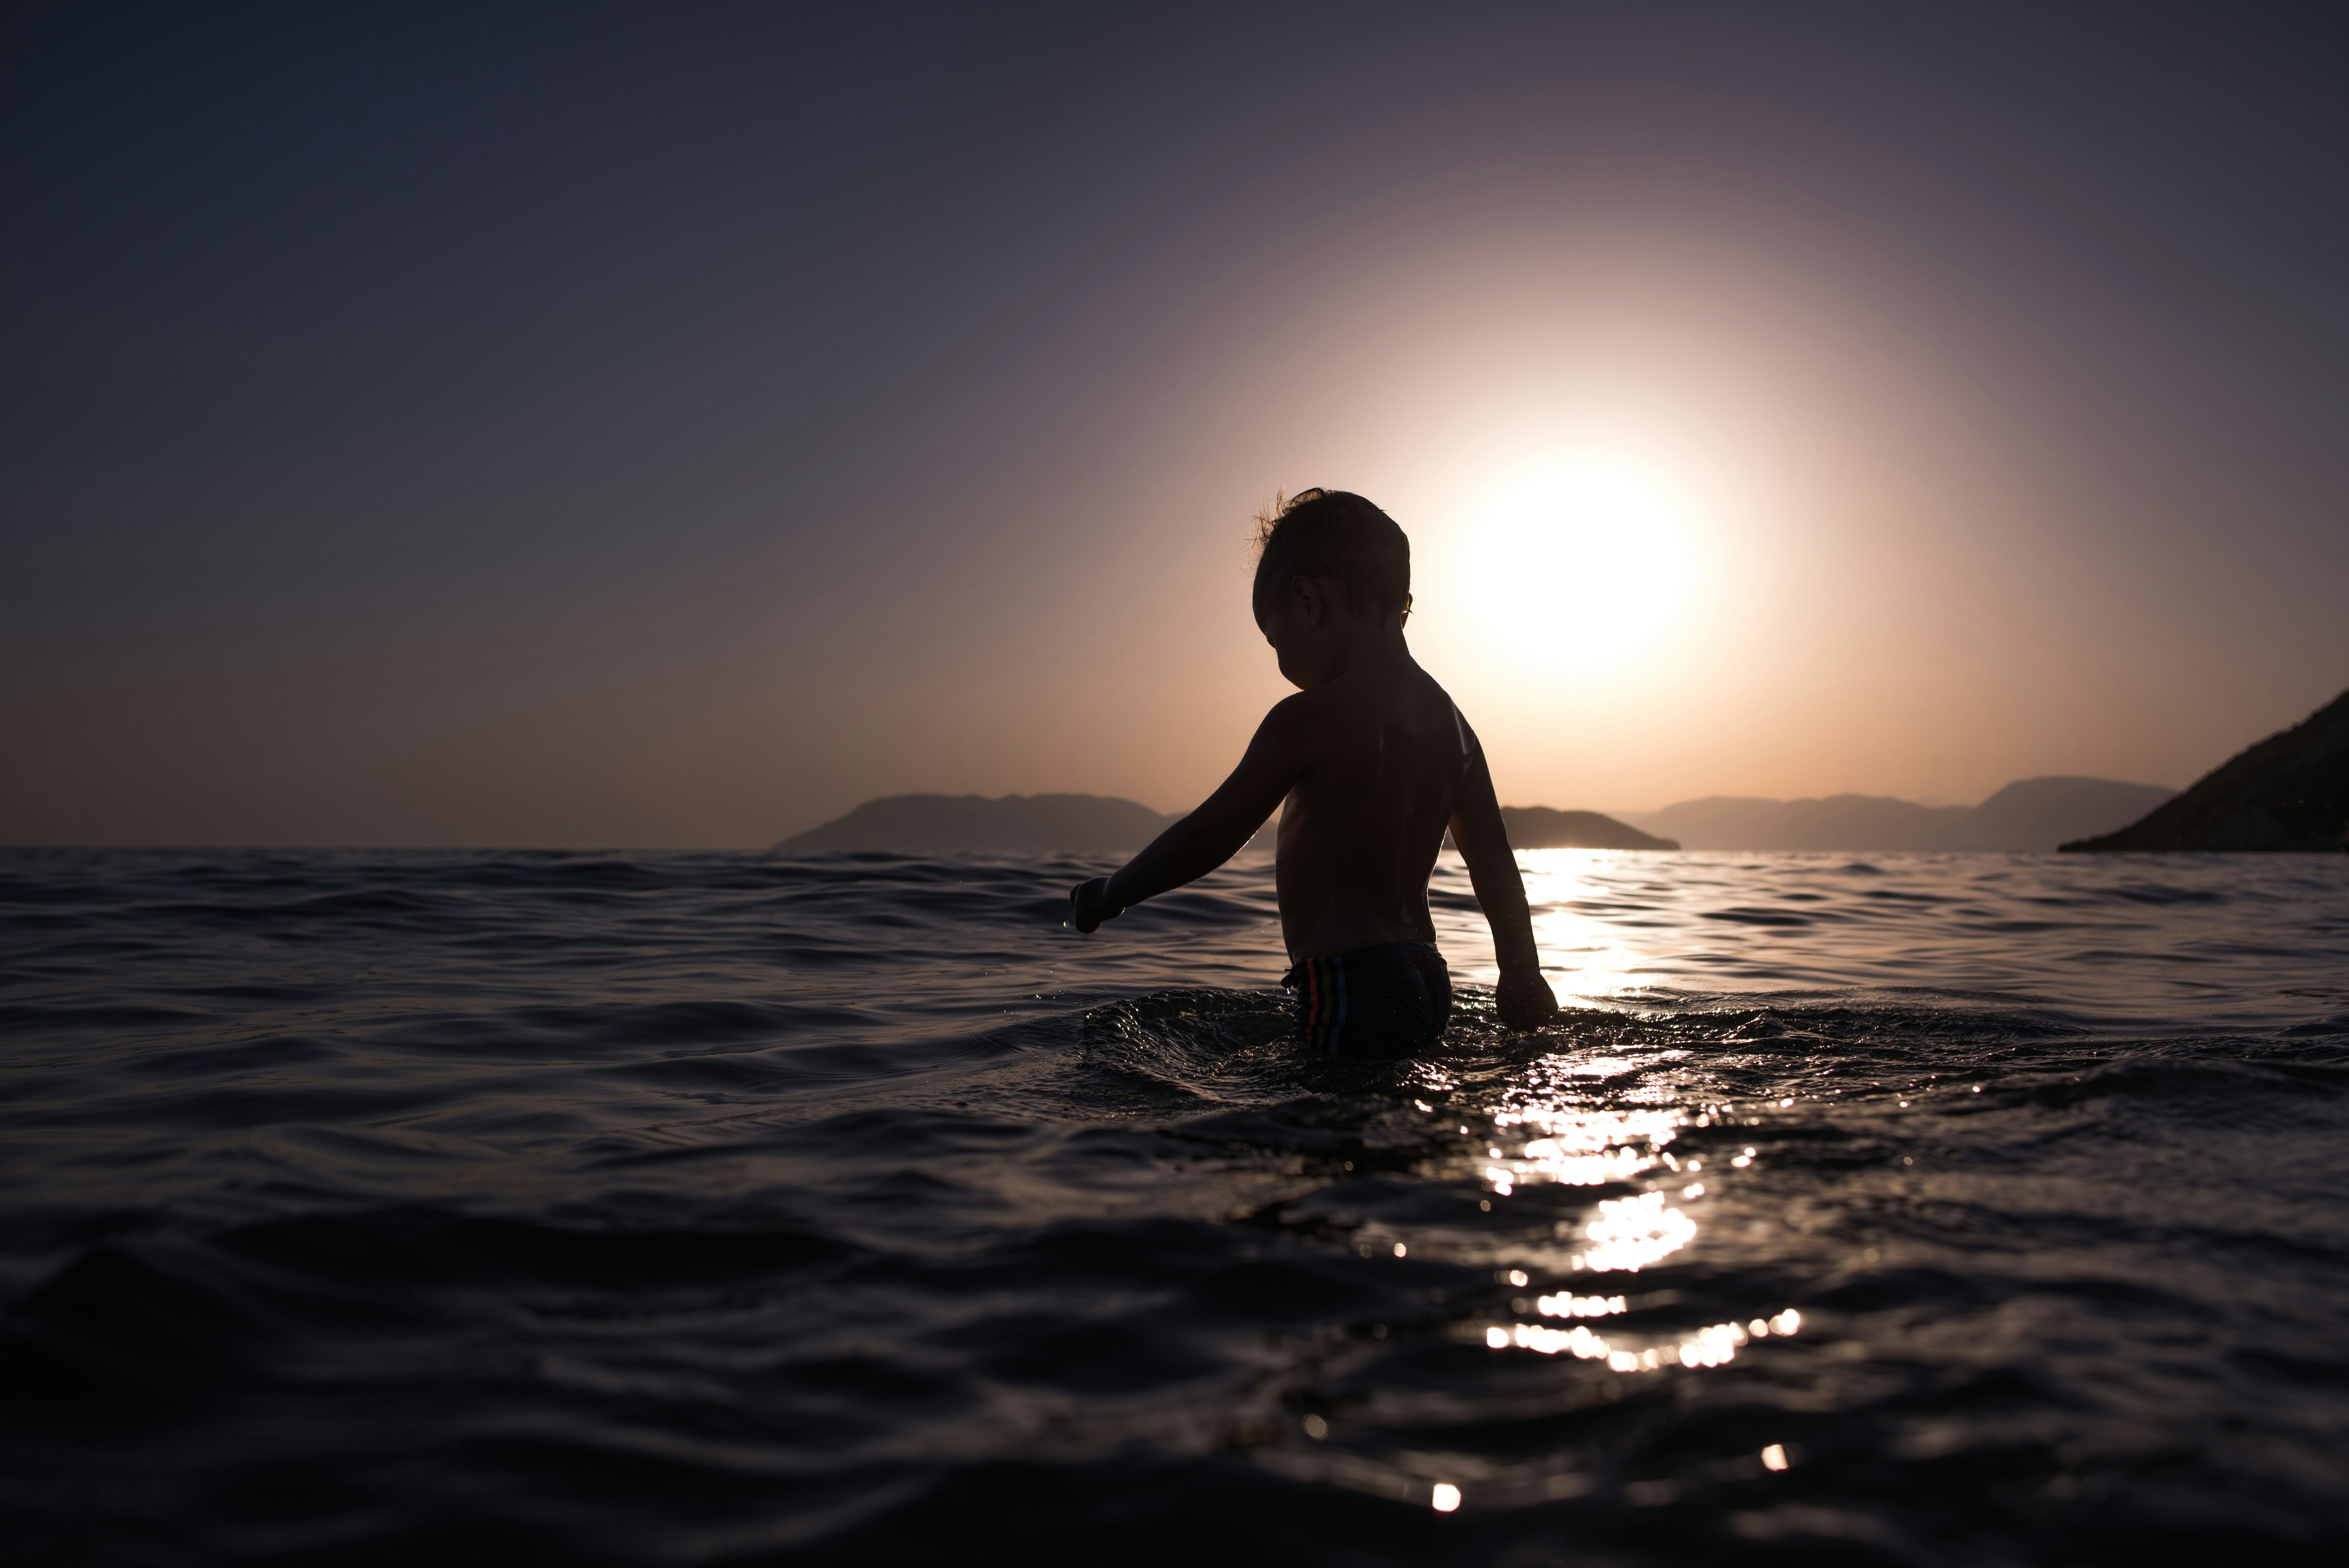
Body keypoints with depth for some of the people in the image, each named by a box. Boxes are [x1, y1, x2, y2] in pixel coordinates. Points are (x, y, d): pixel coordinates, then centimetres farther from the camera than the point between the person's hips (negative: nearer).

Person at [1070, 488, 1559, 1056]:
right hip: (1428, 982, 9)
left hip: (1349, 994, -9)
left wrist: (1109, 894, 8)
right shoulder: (1452, 723, 12)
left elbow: (1209, 836, -7)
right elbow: (1494, 863, 19)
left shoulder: (1308, 720, -12)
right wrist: (1521, 974, 29)